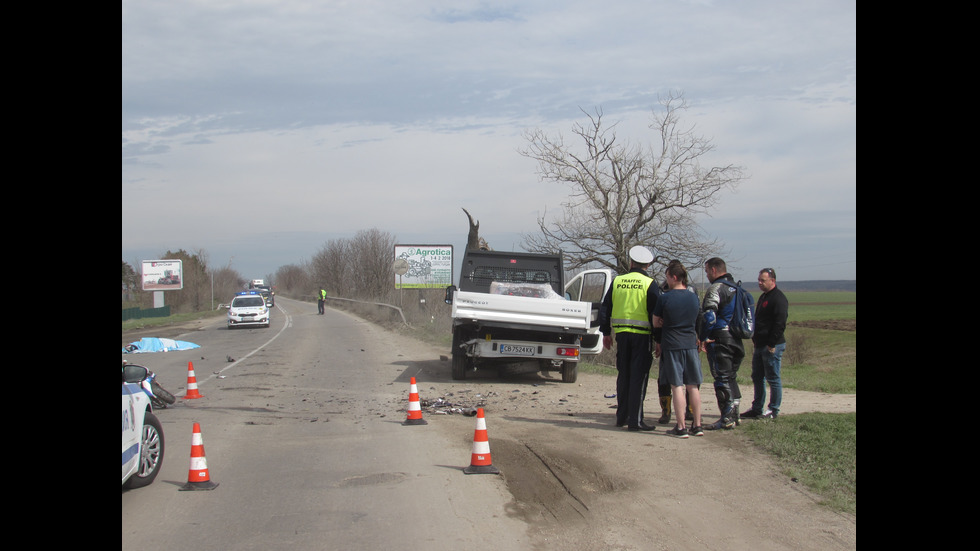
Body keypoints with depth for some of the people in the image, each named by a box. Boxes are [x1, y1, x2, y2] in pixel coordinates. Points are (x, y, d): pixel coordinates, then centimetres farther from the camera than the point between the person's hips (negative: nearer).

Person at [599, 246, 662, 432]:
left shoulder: (617, 281, 7)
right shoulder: (650, 284, -6)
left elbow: (605, 309, 11)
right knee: (638, 377, -2)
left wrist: (606, 333, 19)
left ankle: (621, 416, 21)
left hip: (621, 333, 4)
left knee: (623, 375, 15)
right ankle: (635, 420, -3)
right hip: (642, 335, -4)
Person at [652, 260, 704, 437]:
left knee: (677, 386, -2)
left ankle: (681, 427, -3)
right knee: (693, 386, 10)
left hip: (672, 346, -4)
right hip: (691, 345, 4)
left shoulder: (664, 298, -9)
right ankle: (697, 425, 13)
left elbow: (655, 323, 0)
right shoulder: (694, 298, 6)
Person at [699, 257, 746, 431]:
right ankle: (734, 415, 21)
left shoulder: (716, 288, -13)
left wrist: (703, 338, -15)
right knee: (730, 378, 17)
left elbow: (709, 315, -22)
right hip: (736, 340, 9)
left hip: (720, 340, -9)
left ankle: (727, 419, -5)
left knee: (722, 379, -5)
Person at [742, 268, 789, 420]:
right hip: (760, 345, 10)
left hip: (772, 346, -10)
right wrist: (756, 341, 17)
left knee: (773, 379, -2)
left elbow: (780, 324, -20)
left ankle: (773, 410, 4)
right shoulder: (763, 297, 17)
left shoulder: (778, 299, -14)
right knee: (757, 377, 13)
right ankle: (757, 409, 20)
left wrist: (772, 344, -21)